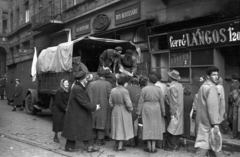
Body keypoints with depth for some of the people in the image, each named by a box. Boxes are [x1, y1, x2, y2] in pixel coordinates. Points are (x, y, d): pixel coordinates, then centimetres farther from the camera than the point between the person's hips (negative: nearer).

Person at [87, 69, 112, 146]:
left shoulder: (91, 84, -3)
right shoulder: (107, 84, -11)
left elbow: (87, 94, -2)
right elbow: (109, 95, -16)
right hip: (103, 106, -3)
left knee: (93, 121, 17)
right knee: (102, 122, 8)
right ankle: (100, 139, 10)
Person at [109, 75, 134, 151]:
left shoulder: (113, 90, -4)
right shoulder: (125, 91, -21)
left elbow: (110, 102, 2)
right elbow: (128, 103, -21)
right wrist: (130, 109, -3)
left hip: (115, 111, 5)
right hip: (124, 111, -5)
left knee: (117, 127, 18)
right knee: (123, 128, 6)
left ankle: (116, 145, 27)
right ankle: (120, 146, 10)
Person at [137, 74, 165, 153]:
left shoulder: (144, 89, -7)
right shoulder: (158, 89, -1)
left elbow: (141, 101, -6)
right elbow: (161, 102, 1)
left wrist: (139, 112, 0)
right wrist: (163, 111, 10)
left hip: (146, 109, -1)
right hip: (156, 109, 2)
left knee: (147, 127, 5)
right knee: (155, 127, 7)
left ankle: (149, 147, 7)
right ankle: (153, 147, 6)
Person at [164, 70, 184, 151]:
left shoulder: (172, 87, -20)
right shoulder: (180, 85, 5)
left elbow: (173, 102, -21)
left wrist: (172, 113, -17)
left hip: (174, 111, -9)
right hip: (179, 111, 9)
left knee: (172, 129, 0)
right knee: (177, 128, 14)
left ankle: (172, 146, 7)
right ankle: (176, 144, 23)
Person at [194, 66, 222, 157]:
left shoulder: (204, 86, 16)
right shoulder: (211, 87, -15)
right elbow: (213, 107, -23)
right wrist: (215, 123, -24)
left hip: (202, 120, 10)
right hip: (208, 121, -10)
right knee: (204, 144, -5)